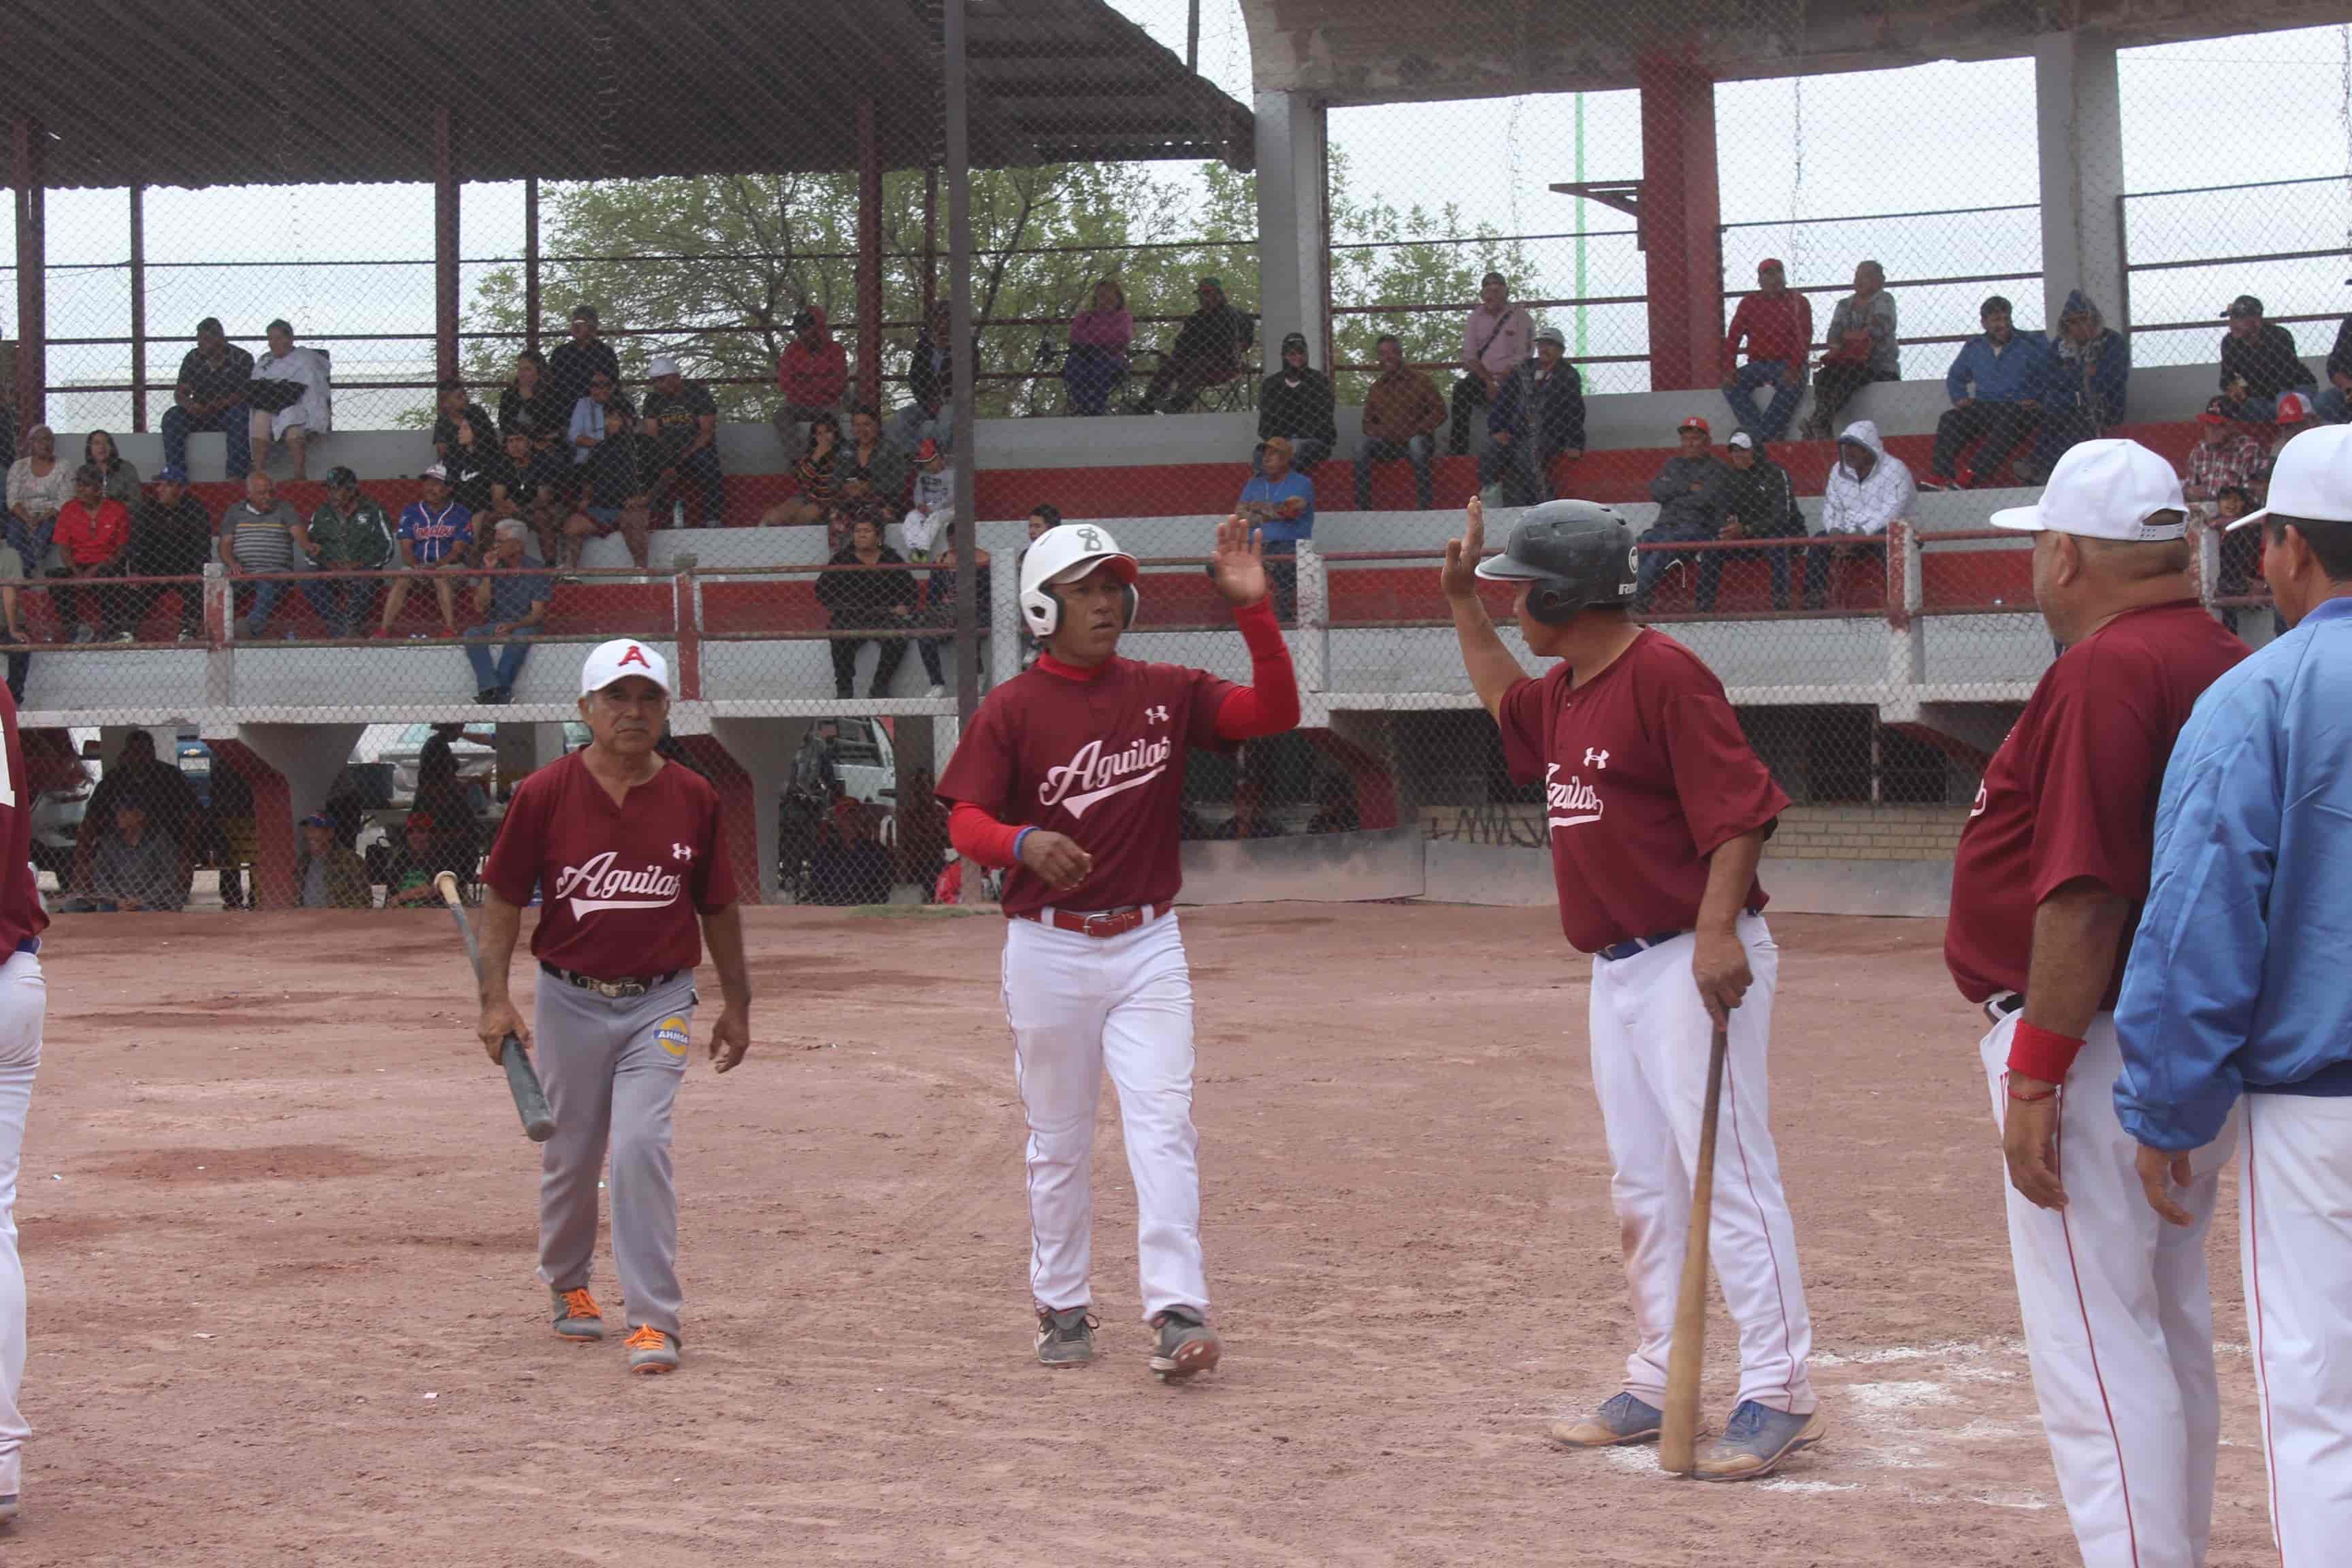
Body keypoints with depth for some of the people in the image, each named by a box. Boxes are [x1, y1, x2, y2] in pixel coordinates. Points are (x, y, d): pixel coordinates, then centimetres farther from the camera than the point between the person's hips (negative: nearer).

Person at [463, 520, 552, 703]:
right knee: (472, 634, -27)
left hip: (526, 625, -3)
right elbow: (480, 607, -3)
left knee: (521, 636, -37)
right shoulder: (492, 566, 5)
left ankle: (498, 690, -37)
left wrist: (513, 626, -27)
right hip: (495, 624, 3)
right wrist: (488, 573, -11)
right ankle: (491, 687, -40)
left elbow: (537, 614, -9)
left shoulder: (535, 568, -5)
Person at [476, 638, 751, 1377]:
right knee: (569, 1158, 12)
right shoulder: (543, 795, -7)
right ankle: (568, 1287, 37)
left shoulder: (694, 798, -1)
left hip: (659, 1003, 0)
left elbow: (718, 907, 9)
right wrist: (496, 1000, -9)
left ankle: (654, 1320, -10)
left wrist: (736, 1004, 12)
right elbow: (503, 900, -1)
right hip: (569, 1001, 0)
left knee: (640, 1146, -14)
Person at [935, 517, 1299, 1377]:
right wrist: (1024, 842, -34)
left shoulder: (1166, 692, 4)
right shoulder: (1011, 709, -4)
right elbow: (965, 821, -12)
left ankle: (1177, 1309, -13)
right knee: (1058, 1141, 9)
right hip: (1048, 946, -1)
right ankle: (1063, 1307, 21)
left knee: (1163, 1125, -10)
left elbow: (1275, 712, -6)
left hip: (1147, 944, 1)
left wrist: (1253, 611, -18)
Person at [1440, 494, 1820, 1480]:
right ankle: (1659, 1382, 21)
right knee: (1641, 1184, 13)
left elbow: (1740, 806, -20)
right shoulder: (1563, 692, 15)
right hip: (1618, 969, 10)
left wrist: (1718, 931, -29)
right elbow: (1506, 701, 40)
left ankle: (1777, 1395, -9)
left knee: (1728, 1171, -10)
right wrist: (1460, 602, 33)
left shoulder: (1663, 675, -14)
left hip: (1693, 963, -10)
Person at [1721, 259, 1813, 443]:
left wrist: (1794, 368, -24)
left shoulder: (1798, 301, 3)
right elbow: (1733, 338, 4)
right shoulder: (1749, 303, 10)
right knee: (1731, 386, -24)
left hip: (1788, 364, -3)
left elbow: (1804, 338, -8)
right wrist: (1729, 370, -11)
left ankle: (1762, 438, -38)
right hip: (1757, 364, 3)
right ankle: (1759, 435, -35)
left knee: (1792, 386, -35)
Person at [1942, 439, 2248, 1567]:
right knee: (2167, 1338, 18)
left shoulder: (2106, 671, -18)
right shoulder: (2227, 664, 12)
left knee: (2092, 1356, -7)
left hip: (2097, 1047, -10)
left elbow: (2088, 892, -24)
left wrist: (2035, 1077, -21)